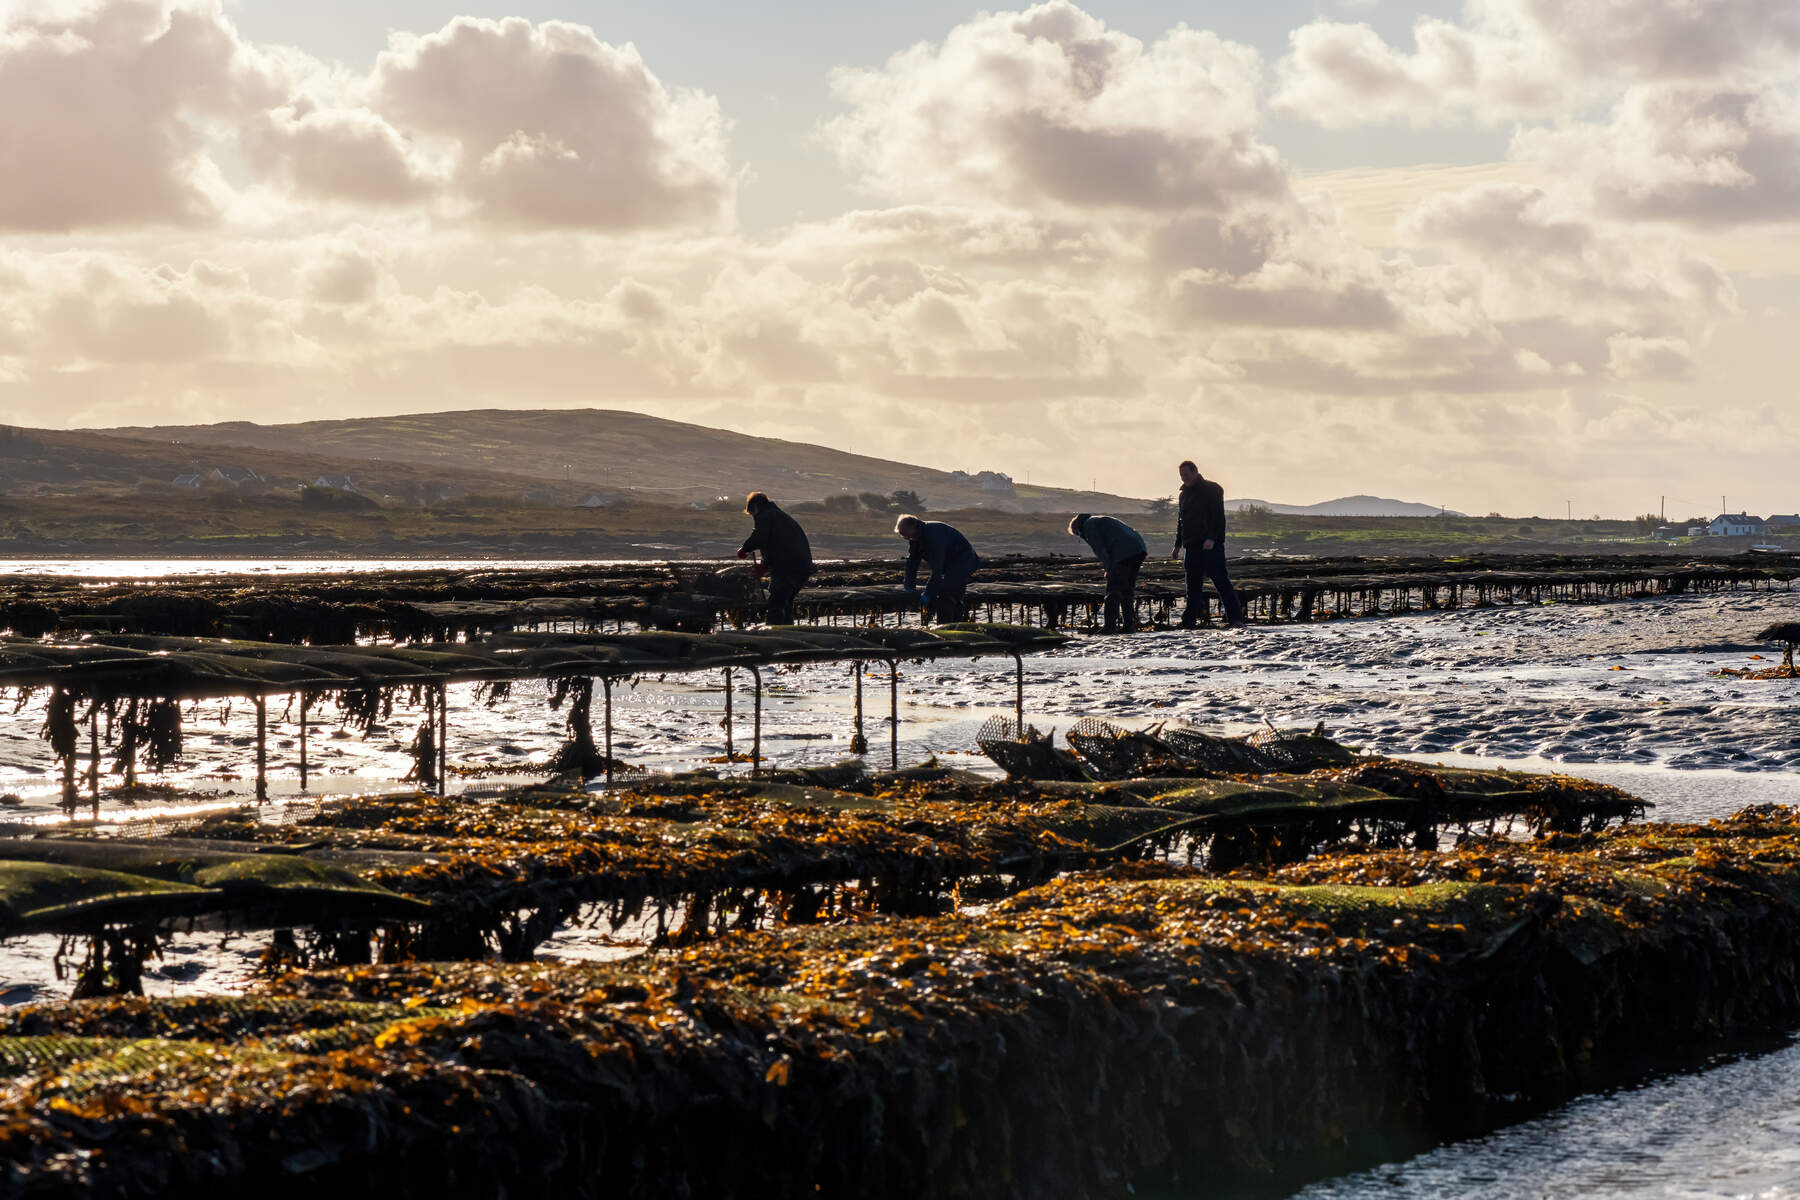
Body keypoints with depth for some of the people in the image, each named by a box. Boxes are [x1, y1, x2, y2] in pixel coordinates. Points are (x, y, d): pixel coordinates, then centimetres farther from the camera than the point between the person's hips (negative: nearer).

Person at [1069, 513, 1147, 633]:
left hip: (1124, 553, -9)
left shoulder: (1089, 524, 8)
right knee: (1128, 589, 16)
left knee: (1113, 590, -4)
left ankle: (1110, 626, -6)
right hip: (1140, 548, 9)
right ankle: (1129, 625, 15)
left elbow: (1099, 549, -4)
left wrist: (1109, 569, -5)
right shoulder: (1102, 521, 36)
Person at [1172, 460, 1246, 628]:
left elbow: (1218, 516, -13)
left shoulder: (1211, 489, -4)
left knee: (1221, 580, -11)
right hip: (1192, 546, 7)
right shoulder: (1184, 494, 19)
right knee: (1193, 584, 7)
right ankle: (1189, 621, 8)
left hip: (1211, 545, -7)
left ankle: (1235, 618, -13)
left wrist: (1211, 538, -24)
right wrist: (1178, 543, 19)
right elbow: (1181, 520, 26)